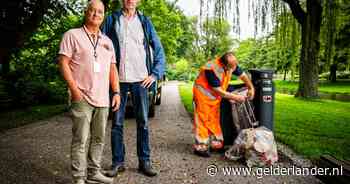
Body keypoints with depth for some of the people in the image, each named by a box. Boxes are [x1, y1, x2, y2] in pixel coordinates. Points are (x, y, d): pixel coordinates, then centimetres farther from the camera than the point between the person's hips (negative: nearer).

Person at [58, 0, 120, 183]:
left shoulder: (107, 41, 19)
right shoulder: (72, 35, 3)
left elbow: (113, 69, 18)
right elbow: (63, 62, -4)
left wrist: (116, 92, 9)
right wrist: (74, 88, -13)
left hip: (103, 99, 6)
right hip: (82, 98, -5)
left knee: (99, 138, 10)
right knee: (80, 139, -4)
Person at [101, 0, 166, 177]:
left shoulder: (145, 21, 9)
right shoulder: (112, 19, 8)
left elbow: (158, 49, 9)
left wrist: (155, 74, 0)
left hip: (140, 79, 1)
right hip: (118, 79, 0)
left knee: (143, 122, 5)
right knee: (117, 123, 5)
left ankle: (144, 161, 16)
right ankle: (118, 162, 16)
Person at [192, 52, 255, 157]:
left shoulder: (231, 65, -13)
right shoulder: (211, 69, -33)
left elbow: (242, 75, 5)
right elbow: (219, 91, -29)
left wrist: (251, 88, -4)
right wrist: (235, 97, -24)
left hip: (215, 96, 7)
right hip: (203, 94, -7)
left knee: (214, 120, 12)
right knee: (203, 120, -8)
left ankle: (216, 144, 22)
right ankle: (200, 147, -2)